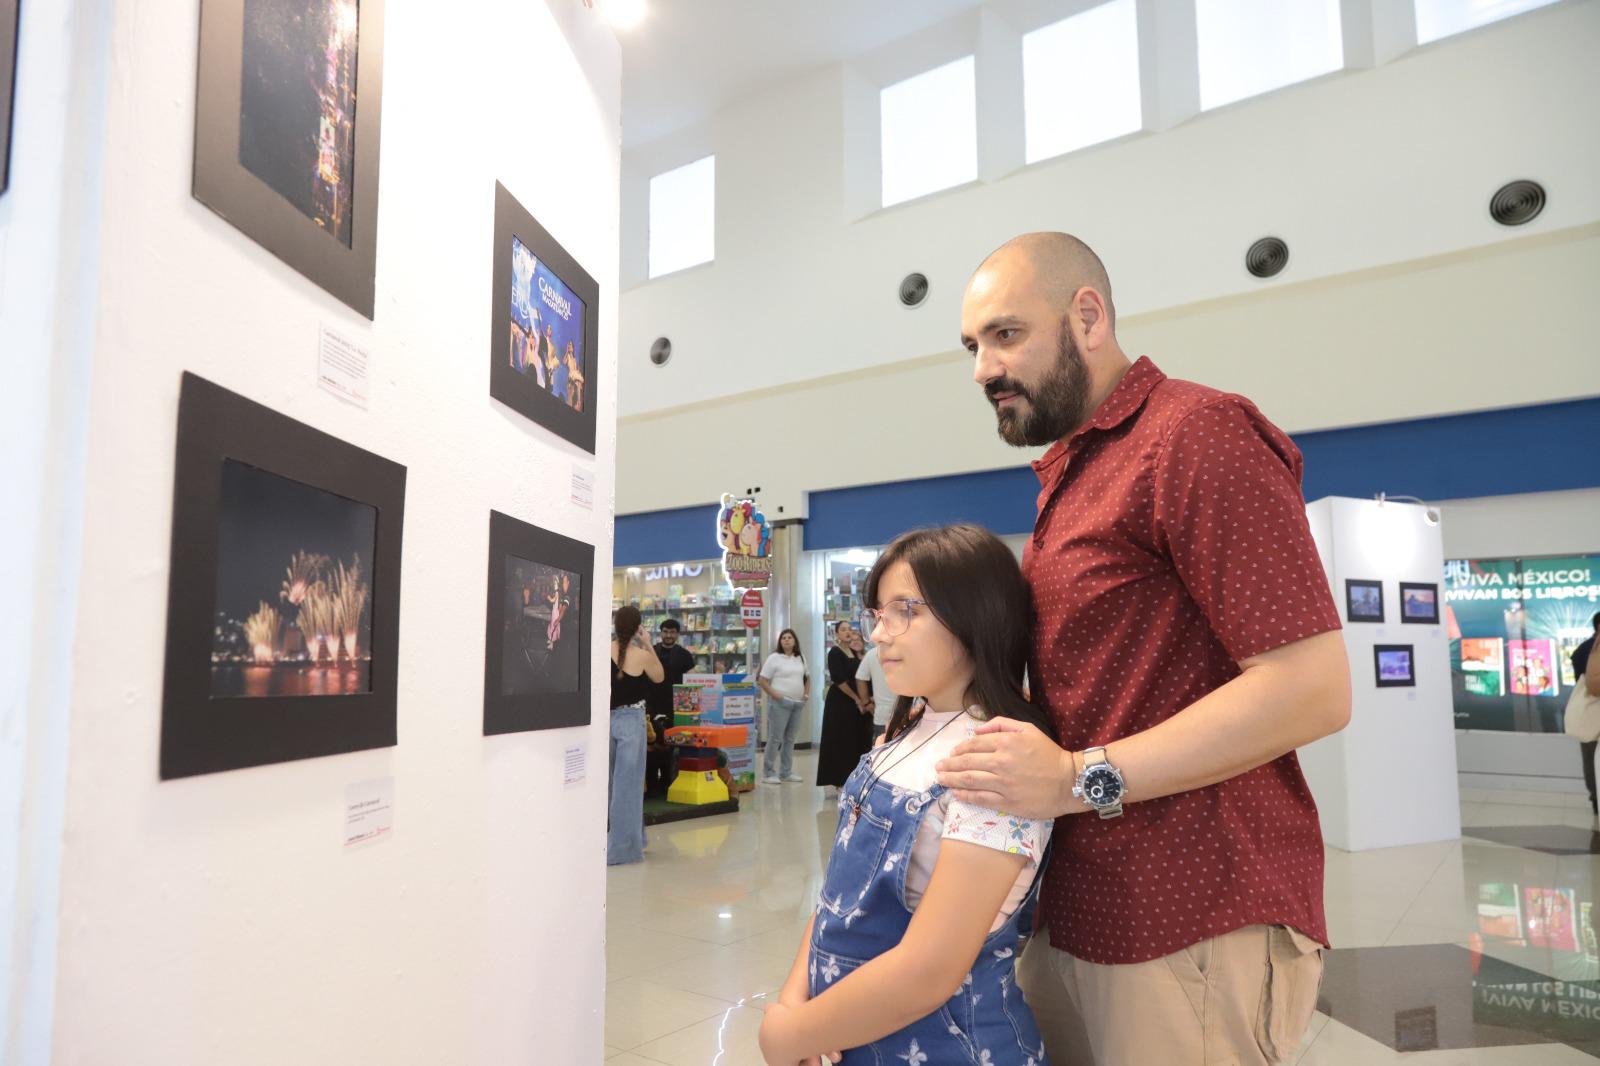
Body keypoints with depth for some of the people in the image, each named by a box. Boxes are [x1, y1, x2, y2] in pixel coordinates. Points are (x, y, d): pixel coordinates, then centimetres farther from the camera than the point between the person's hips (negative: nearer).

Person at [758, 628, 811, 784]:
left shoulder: (801, 658, 13)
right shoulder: (774, 658, -5)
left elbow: (807, 677, 25)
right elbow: (762, 680, -7)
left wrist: (806, 693, 11)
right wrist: (774, 694, -15)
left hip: (797, 703, 6)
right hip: (780, 702, -6)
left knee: (790, 738, 11)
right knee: (775, 737, -7)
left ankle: (786, 772, 19)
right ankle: (769, 773, -1)